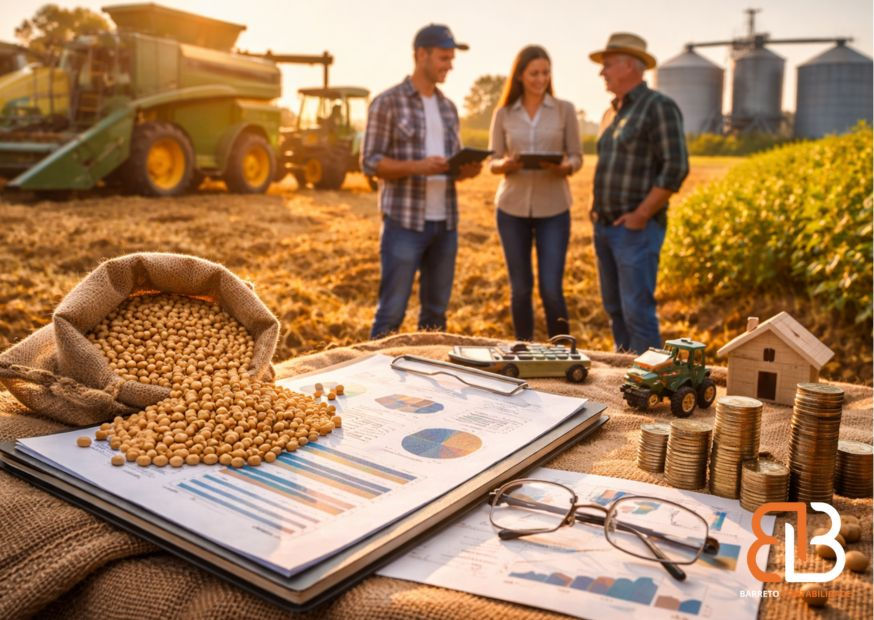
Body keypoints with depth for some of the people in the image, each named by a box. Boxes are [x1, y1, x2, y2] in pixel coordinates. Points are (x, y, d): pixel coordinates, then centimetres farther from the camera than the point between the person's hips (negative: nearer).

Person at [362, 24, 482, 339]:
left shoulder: (448, 107, 15)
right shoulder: (388, 103, -4)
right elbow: (370, 162, -8)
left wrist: (467, 169, -4)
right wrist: (417, 166, -22)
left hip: (445, 222, 6)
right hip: (404, 221, -6)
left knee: (436, 310, 11)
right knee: (391, 311, -2)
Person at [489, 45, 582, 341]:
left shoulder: (565, 109, 2)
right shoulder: (503, 113, 5)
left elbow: (577, 157, 4)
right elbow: (493, 162, 5)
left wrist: (562, 167, -19)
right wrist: (506, 164, -18)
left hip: (553, 209, -1)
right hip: (512, 208, 1)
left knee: (551, 289, -5)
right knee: (520, 288, 7)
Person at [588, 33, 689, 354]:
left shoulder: (659, 107, -9)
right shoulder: (612, 112, 16)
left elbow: (676, 168, -16)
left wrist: (641, 215, -17)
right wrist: (595, 206, 11)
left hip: (637, 230, -8)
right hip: (605, 227, 8)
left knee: (637, 311, -9)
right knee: (614, 308, 12)